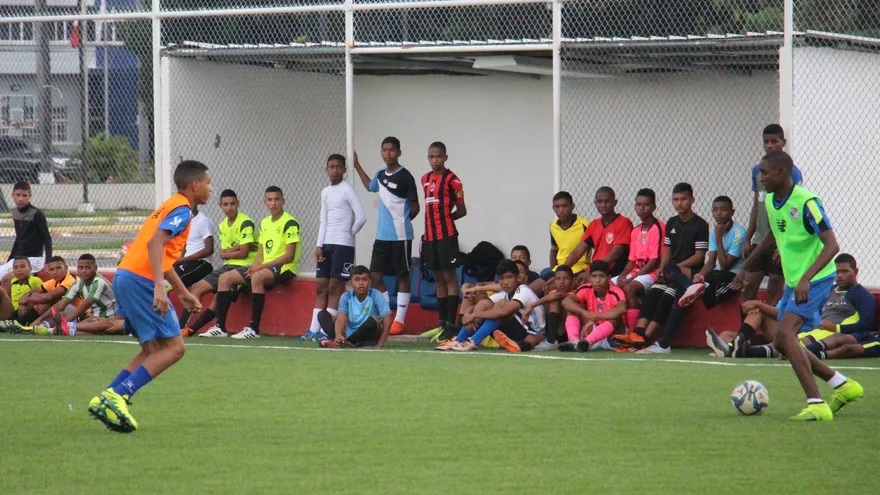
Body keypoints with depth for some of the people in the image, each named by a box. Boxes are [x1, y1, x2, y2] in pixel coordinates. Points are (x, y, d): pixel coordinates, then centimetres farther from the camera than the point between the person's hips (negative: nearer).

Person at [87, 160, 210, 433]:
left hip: (125, 277, 10)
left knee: (153, 350, 13)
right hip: (141, 280, -10)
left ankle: (106, 400, 3)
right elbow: (155, 243, -22)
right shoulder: (182, 210, -7)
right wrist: (159, 287, -31)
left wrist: (183, 293, 38)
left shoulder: (171, 207, 23)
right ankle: (117, 395, -18)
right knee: (174, 347, -7)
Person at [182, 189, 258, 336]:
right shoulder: (222, 225, 13)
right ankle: (182, 326, -3)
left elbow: (243, 253, -15)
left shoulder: (245, 223, -12)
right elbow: (223, 254, 8)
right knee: (197, 288, 2)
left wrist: (228, 252, 2)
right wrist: (235, 249, -11)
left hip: (244, 266, -9)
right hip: (228, 266, 9)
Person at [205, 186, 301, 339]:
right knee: (225, 278, -2)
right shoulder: (264, 223, 15)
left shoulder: (290, 223, -9)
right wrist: (254, 266, -5)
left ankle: (254, 328, -38)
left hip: (284, 268, -9)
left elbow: (289, 256, -16)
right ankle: (220, 327, -5)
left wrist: (262, 266, -18)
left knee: (257, 277, -39)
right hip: (264, 266, 9)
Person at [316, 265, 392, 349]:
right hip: (349, 333, 3)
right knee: (322, 314, -8)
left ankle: (343, 343, -23)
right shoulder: (346, 297, -4)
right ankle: (338, 340, -34)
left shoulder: (376, 296, -12)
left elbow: (387, 319, -20)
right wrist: (338, 335, -40)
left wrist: (379, 345, -26)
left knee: (372, 320, -35)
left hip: (369, 336, -3)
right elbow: (341, 318, -17)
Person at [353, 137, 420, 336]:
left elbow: (415, 208, -4)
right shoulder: (380, 175, 10)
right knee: (374, 276, 5)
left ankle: (399, 321, 4)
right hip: (382, 235, 7)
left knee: (402, 276, 1)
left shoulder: (405, 177, -9)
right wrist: (357, 166, 34)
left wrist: (401, 221, 5)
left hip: (400, 236, -7)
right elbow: (370, 186, 34)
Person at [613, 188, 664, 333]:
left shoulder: (658, 228, -10)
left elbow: (655, 261, -15)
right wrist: (623, 275, -6)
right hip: (637, 271, 8)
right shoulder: (635, 232, 15)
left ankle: (634, 333, -31)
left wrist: (631, 278, -17)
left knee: (628, 288, -33)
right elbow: (632, 260, 15)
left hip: (653, 273, -8)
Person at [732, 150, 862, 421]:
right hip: (793, 281, 9)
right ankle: (843, 386, 23)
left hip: (816, 279, -9)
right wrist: (746, 266, 26)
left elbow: (831, 245, -26)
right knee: (782, 344, 9)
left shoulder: (806, 202, -21)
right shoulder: (771, 201, 5)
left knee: (785, 332, -25)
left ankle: (816, 405, -25)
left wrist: (806, 279, -37)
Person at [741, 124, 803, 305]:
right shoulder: (757, 171, 10)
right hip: (759, 242, 6)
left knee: (775, 291, 0)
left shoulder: (792, 172, -8)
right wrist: (747, 239, 12)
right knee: (748, 288, 3)